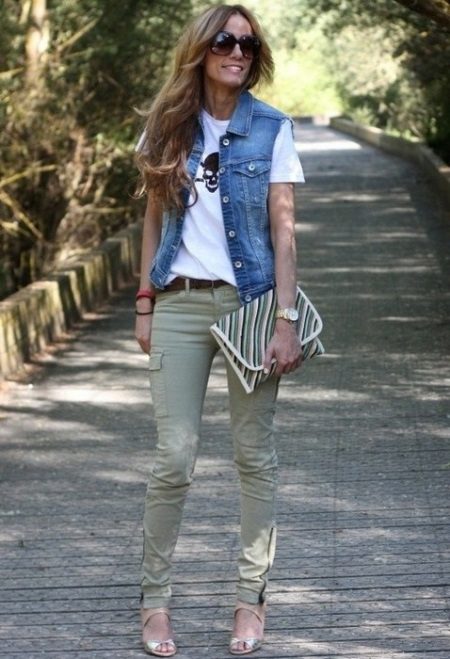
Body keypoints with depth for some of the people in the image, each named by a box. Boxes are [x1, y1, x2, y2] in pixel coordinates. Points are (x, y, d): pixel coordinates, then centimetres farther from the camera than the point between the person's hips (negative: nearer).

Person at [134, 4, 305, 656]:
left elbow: (283, 230, -3)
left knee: (254, 452, 3)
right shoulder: (168, 125, 8)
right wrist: (145, 303, 8)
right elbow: (154, 219, 13)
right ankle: (155, 598, 8)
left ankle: (251, 597, 12)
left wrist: (287, 320, -9)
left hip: (252, 300, -1)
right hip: (180, 305, 1)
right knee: (175, 455, -4)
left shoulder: (271, 129, 1)